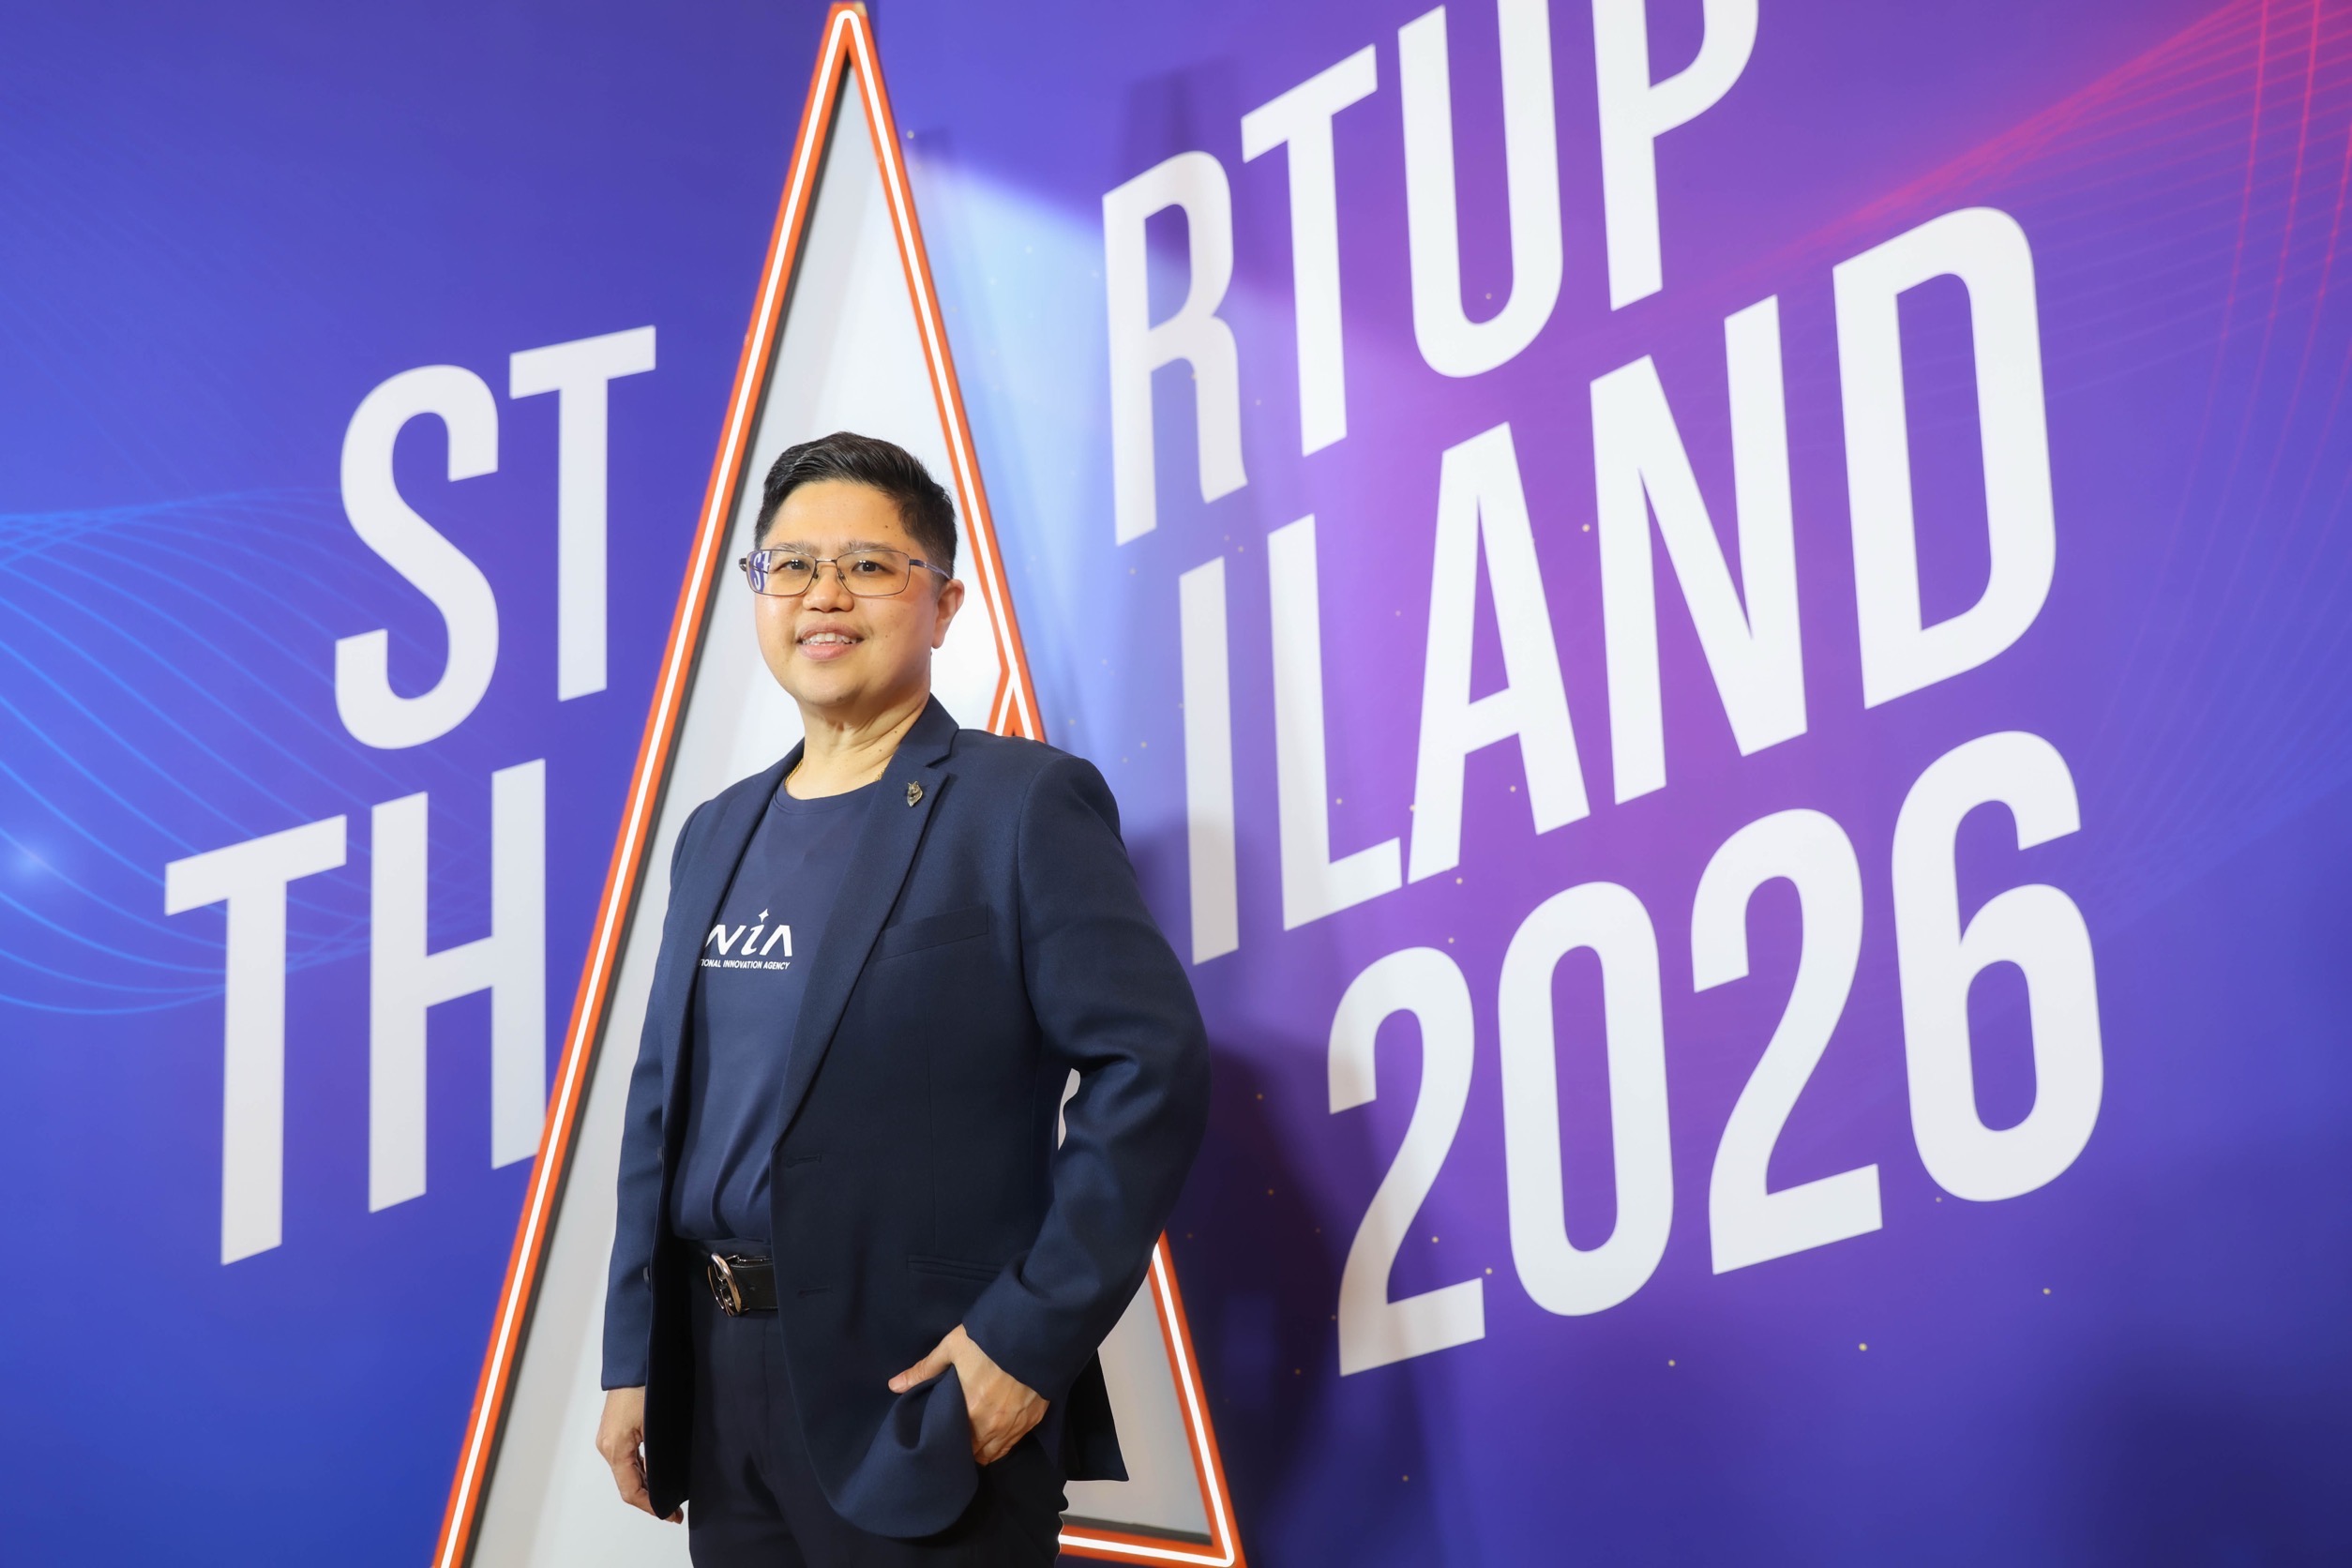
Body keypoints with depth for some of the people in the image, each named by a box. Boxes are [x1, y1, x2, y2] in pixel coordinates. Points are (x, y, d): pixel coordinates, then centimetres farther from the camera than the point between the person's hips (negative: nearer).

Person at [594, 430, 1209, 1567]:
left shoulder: (1024, 806, -6)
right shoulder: (718, 835, 14)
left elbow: (1152, 1064, -13)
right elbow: (662, 1101, 17)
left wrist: (1034, 1333, -17)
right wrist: (632, 1362, 12)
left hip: (921, 1397, -6)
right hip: (718, 1384, 6)